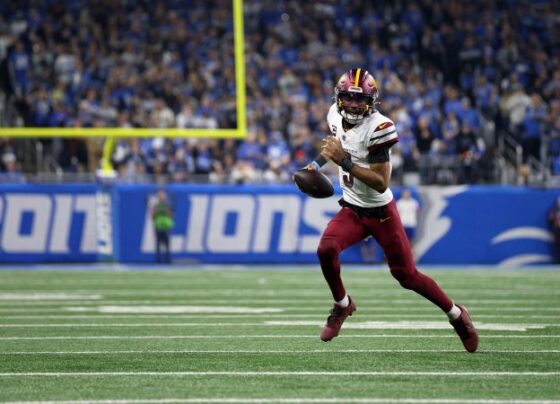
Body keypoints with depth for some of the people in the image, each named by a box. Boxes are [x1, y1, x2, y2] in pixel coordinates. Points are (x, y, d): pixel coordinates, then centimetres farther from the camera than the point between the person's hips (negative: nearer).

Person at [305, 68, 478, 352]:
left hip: (380, 212, -5)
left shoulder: (377, 127, -24)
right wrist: (318, 163, 16)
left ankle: (456, 314, 23)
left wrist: (345, 162, -34)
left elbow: (381, 183, -28)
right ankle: (342, 305, 4)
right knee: (326, 249, -22)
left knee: (407, 275, 1)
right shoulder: (336, 115, -3)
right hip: (352, 210, 5)